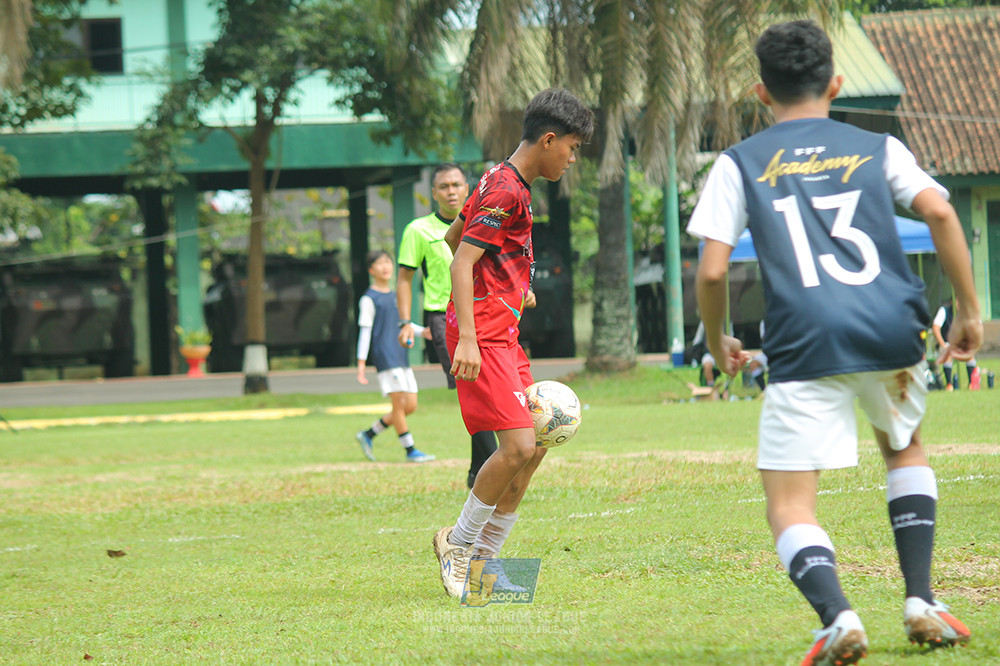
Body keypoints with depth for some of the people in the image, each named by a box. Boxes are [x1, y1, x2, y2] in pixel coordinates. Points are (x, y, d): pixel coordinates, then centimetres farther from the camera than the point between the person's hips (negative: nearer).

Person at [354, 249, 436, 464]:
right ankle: (410, 450, -5)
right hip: (384, 356, -8)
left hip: (401, 356, 8)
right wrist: (361, 363, -9)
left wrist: (422, 331, 11)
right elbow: (365, 331, -5)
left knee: (410, 406, 4)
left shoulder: (394, 296, 19)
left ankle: (369, 434, 16)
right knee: (400, 403, -11)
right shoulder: (369, 299, -2)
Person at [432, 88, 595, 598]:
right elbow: (461, 262, -21)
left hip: (502, 335, 11)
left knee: (532, 449, 8)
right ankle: (458, 542, 1)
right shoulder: (507, 191, -14)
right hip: (483, 336, -11)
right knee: (518, 448, -16)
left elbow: (453, 238, 31)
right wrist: (467, 338, -29)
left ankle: (482, 560, 13)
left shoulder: (500, 182, 16)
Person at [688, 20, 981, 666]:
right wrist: (970, 309, 7)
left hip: (806, 346, -3)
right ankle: (921, 601, 19)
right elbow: (939, 212, 0)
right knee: (905, 448, 32)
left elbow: (712, 272, 4)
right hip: (893, 333, 3)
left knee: (790, 507, 2)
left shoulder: (739, 164, 12)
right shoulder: (878, 148, 16)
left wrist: (718, 341, 22)